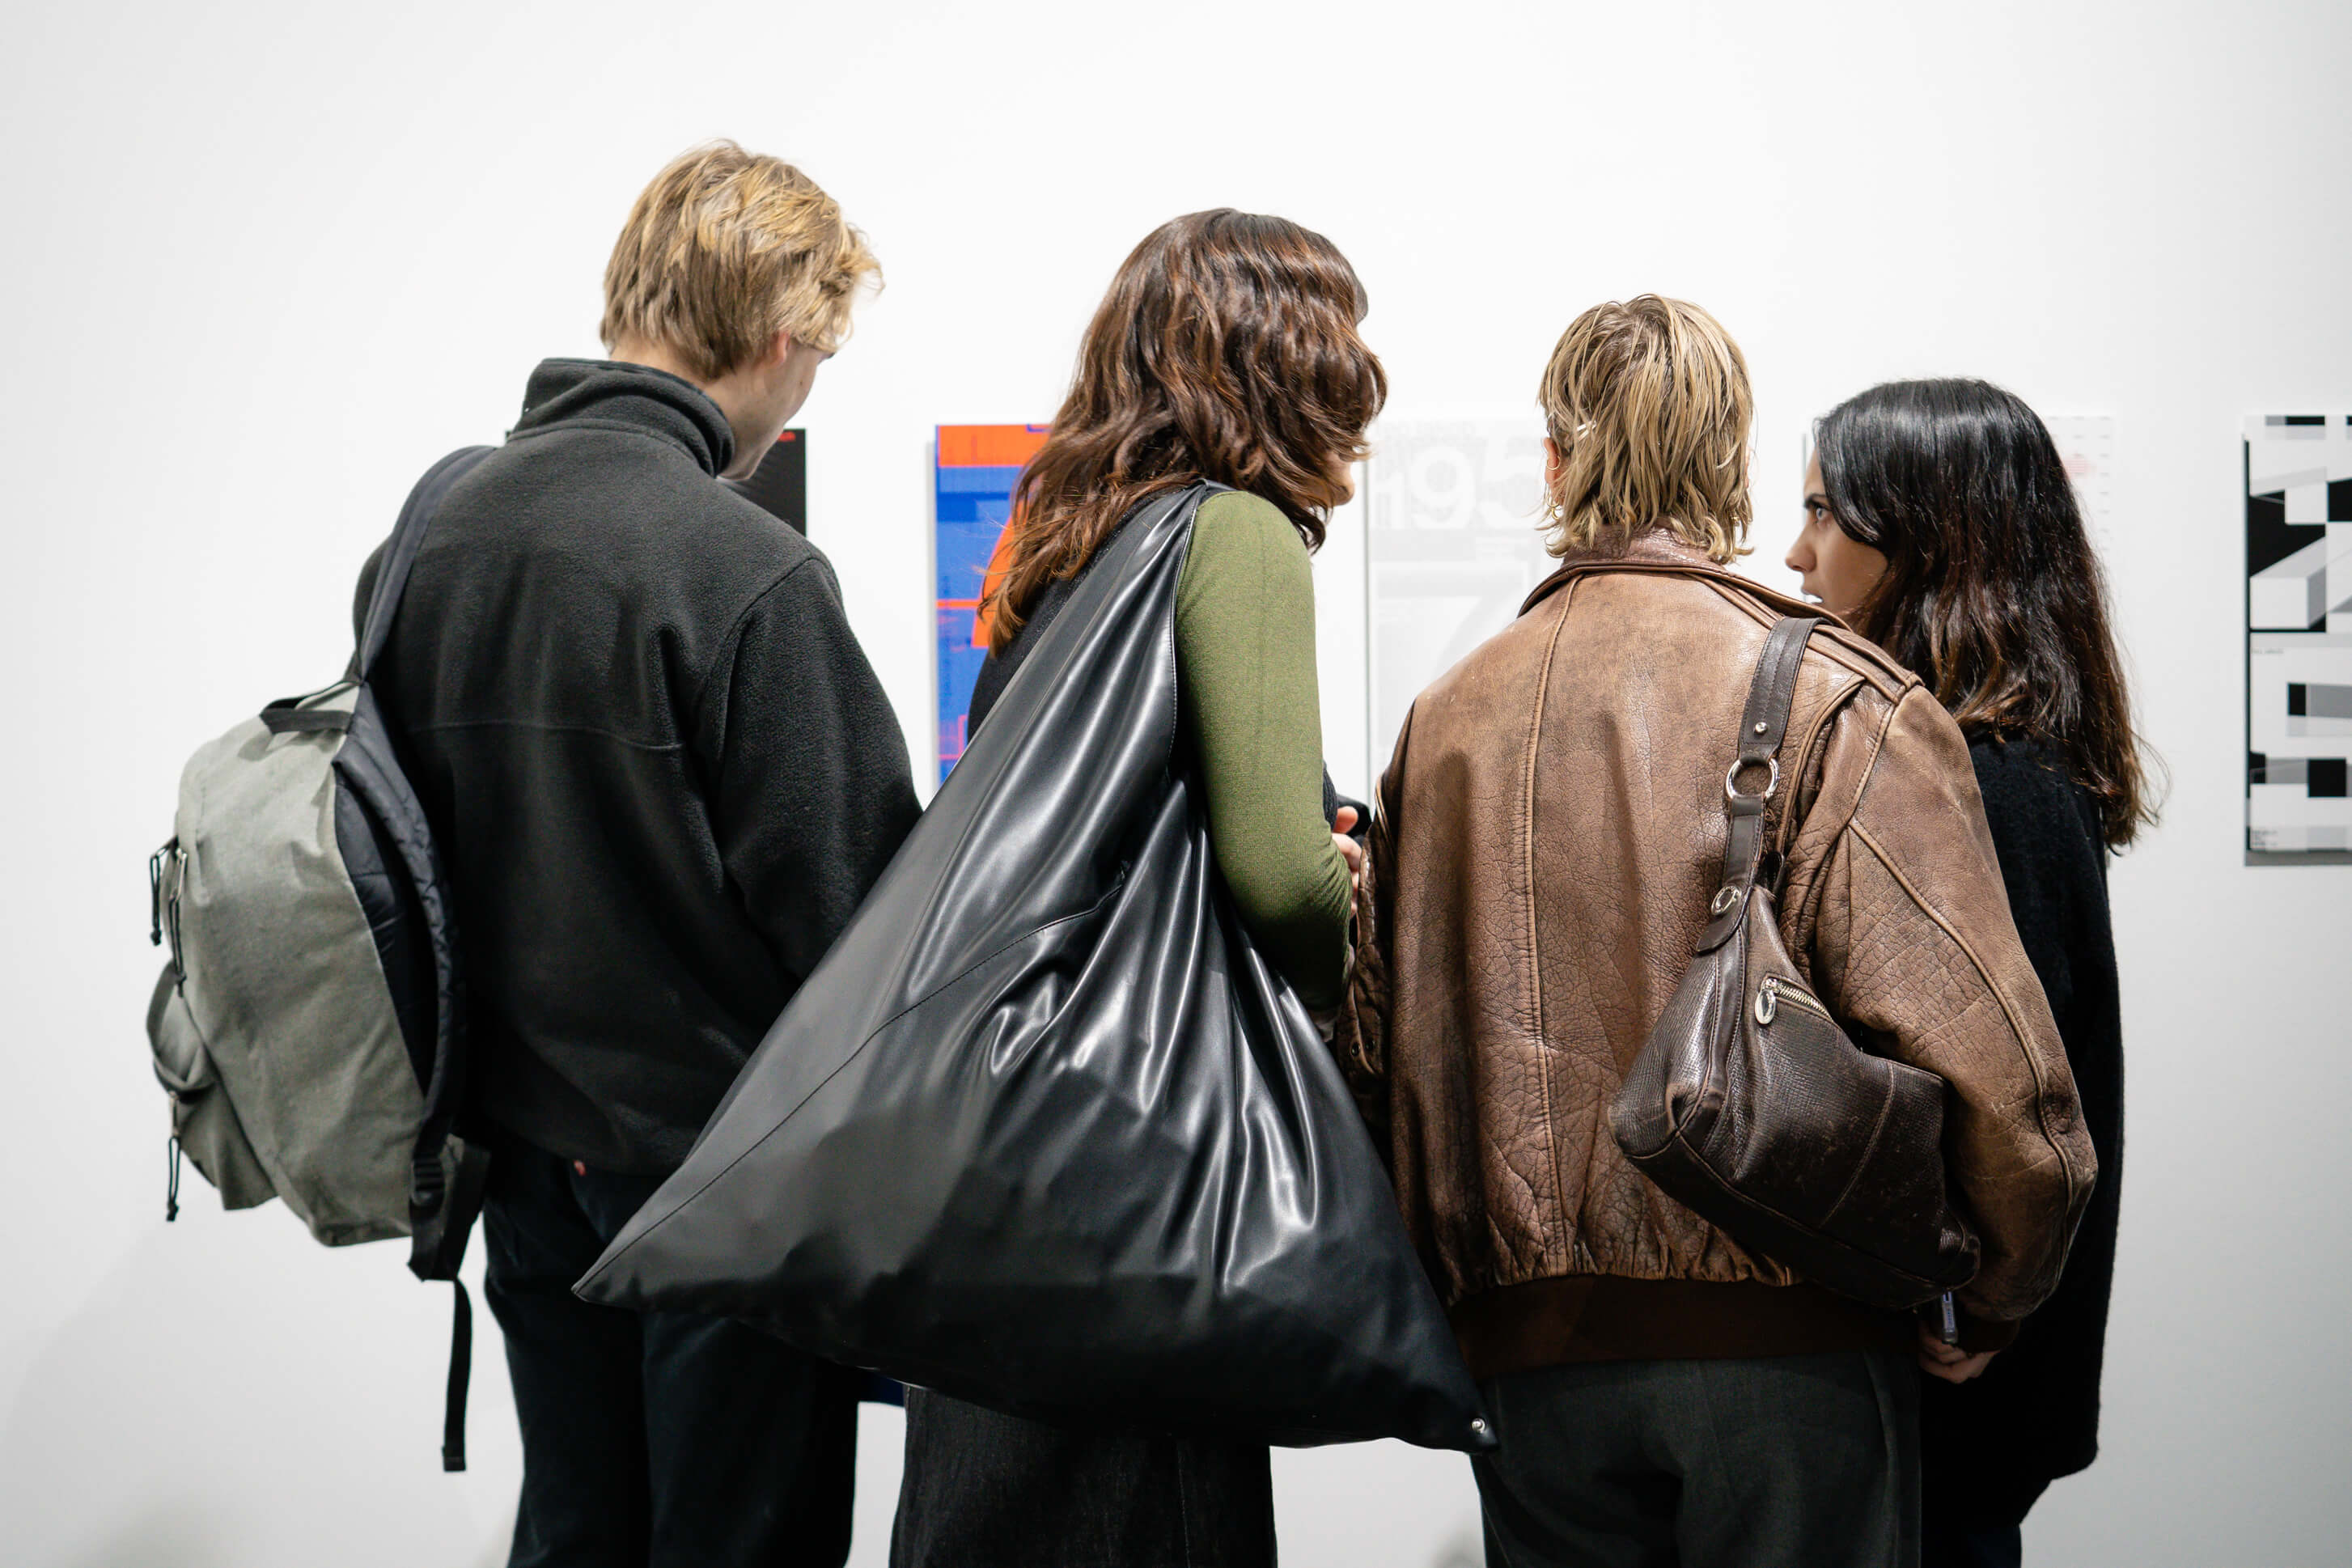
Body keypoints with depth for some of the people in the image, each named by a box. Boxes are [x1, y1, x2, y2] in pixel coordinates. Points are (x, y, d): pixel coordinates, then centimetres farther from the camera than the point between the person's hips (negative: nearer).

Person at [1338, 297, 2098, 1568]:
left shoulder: (1443, 717, 5)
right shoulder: (1836, 704, -7)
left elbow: (1372, 1050, 7)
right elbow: (1983, 1059, -15)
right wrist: (1988, 1305, 0)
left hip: (1526, 1354, 4)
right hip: (1785, 1352, -3)